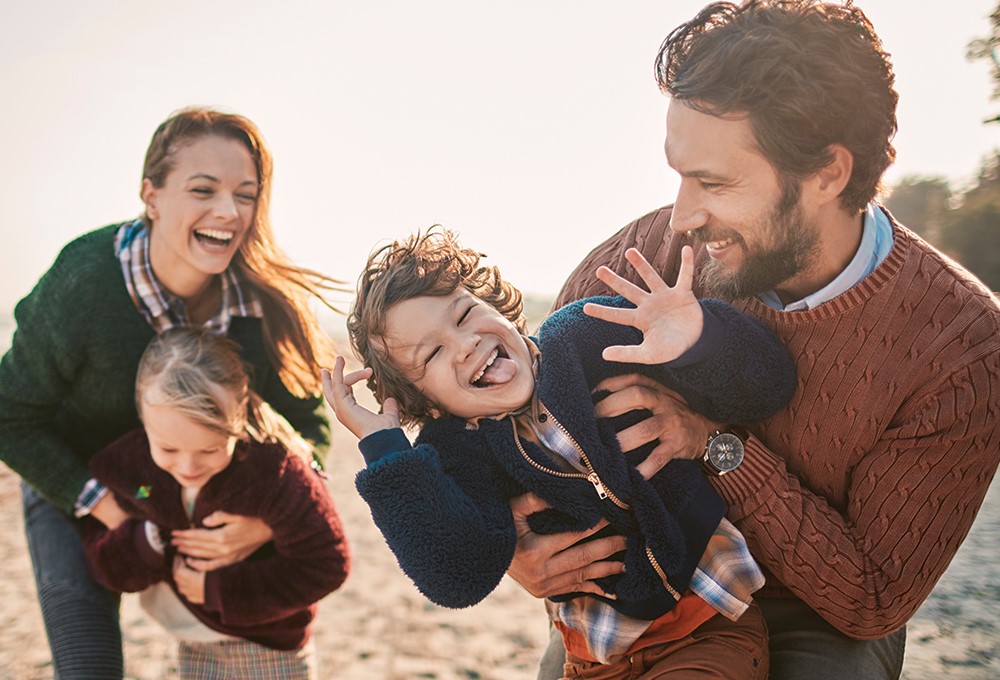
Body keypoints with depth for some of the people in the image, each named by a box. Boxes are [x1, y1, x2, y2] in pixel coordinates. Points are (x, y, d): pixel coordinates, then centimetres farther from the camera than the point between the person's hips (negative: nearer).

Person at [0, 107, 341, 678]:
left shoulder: (268, 304, -24)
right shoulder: (83, 285, -31)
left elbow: (307, 421, -14)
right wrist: (103, 503, -25)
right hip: (75, 490, -2)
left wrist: (270, 519, -32)